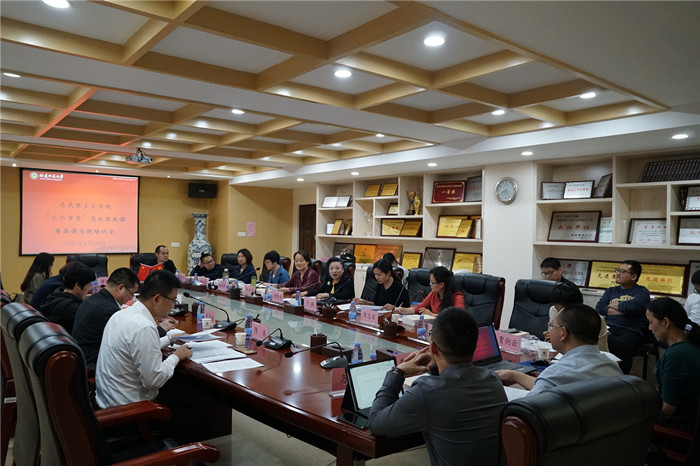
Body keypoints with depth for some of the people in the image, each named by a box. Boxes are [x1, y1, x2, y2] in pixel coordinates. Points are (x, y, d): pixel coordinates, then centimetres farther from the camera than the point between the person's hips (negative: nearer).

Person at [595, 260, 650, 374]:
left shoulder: (642, 291, 13)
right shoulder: (611, 291, 27)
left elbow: (635, 306, -11)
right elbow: (599, 308, 10)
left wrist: (612, 305, 7)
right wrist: (622, 309, -2)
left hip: (630, 332, -3)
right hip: (608, 328, 4)